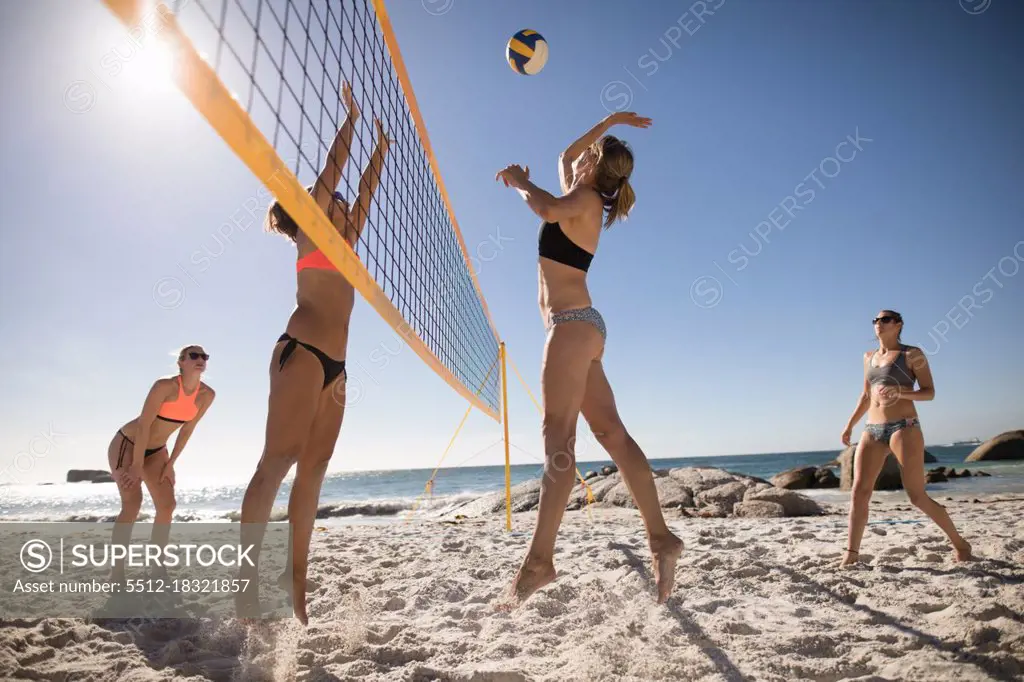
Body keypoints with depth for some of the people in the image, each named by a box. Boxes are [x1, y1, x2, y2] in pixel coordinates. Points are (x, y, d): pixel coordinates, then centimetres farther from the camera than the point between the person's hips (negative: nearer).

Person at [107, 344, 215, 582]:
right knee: (132, 505, -19)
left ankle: (155, 567, 9)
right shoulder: (164, 386, -30)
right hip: (127, 443, -6)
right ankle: (116, 573, -10)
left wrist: (170, 463, 1)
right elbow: (144, 425, -26)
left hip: (156, 450, 6)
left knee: (167, 506, -4)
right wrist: (137, 466, -22)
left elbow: (187, 429, -1)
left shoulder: (207, 395, -12)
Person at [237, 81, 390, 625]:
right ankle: (248, 579, -14)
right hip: (302, 353, -8)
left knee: (312, 470, 2)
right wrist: (351, 119, 12)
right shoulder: (310, 234, 8)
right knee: (277, 462, -14)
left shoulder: (344, 241, 25)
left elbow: (365, 190, 32)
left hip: (333, 364, 8)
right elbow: (331, 172, 5)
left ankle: (295, 585, 4)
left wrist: (382, 146, 36)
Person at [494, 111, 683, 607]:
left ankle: (540, 559, -21)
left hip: (572, 322, -9)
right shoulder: (585, 202, 23)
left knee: (558, 437, -18)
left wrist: (520, 182, -3)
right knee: (612, 433, 3)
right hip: (578, 325, 9)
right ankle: (661, 538, 3)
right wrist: (610, 121, 43)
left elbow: (547, 209, -23)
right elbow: (565, 156, 40)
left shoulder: (584, 198, -1)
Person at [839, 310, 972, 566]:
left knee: (918, 497, -5)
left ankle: (959, 543, 19)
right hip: (872, 431, 5)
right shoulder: (869, 357, 18)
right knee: (859, 491, -9)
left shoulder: (912, 354, 2)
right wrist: (850, 424, 17)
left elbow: (929, 392, -2)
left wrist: (900, 393, -21)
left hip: (904, 428, -5)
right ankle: (851, 553, -9)